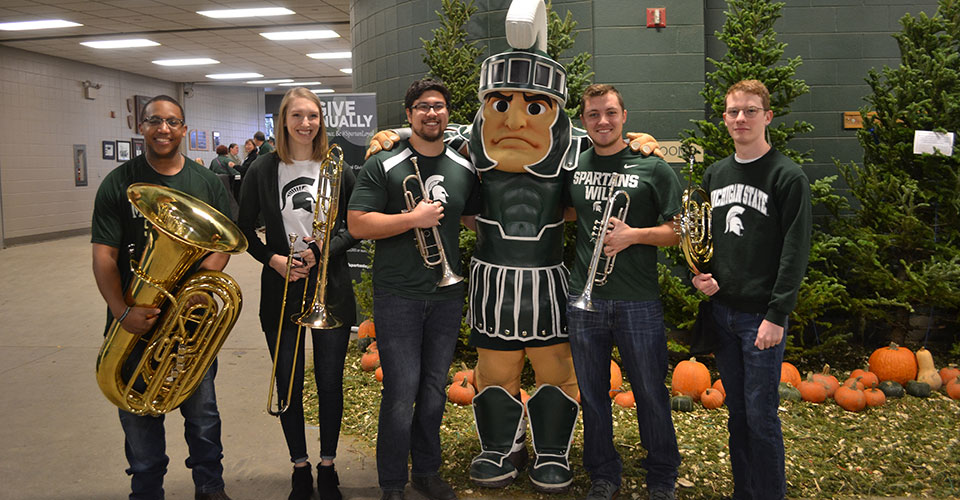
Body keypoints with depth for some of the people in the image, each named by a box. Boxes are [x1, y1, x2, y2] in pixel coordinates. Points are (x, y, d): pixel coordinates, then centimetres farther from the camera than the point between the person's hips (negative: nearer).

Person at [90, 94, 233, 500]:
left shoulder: (207, 184, 5)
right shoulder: (119, 184, -2)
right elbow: (104, 255, -7)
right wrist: (122, 312, -20)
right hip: (136, 322, -1)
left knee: (202, 411, 12)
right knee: (139, 417, 10)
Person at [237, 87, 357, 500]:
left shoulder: (338, 169, 2)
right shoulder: (263, 170, 1)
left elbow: (355, 228, 5)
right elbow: (245, 229, 6)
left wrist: (322, 250, -12)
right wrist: (273, 258, -10)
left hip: (330, 291, 0)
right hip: (281, 292, 0)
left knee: (330, 385, 7)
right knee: (288, 387, 7)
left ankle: (327, 467, 26)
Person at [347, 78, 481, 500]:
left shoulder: (464, 169, 9)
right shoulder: (383, 166, -3)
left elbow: (474, 219, 24)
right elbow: (357, 224, -11)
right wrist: (414, 218, -17)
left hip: (447, 295, 4)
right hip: (398, 295, -4)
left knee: (434, 389, 14)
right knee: (401, 392, -2)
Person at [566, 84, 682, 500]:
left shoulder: (652, 167, -1)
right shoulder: (574, 166, 8)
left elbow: (679, 231, -2)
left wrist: (634, 235, -15)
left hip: (638, 301, -3)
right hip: (584, 295, 3)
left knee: (650, 393, 7)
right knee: (592, 393, 12)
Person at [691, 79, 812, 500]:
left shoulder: (788, 176, -7)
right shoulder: (714, 174, 11)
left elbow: (795, 251, -11)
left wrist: (776, 315, -16)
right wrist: (698, 273, 0)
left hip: (761, 314, -5)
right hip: (720, 310, 6)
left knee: (761, 417, -1)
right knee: (736, 411, 15)